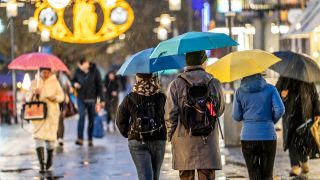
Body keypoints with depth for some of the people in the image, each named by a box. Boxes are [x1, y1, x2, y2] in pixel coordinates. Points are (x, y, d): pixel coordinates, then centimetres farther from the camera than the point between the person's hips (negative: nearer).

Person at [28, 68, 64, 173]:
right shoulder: (35, 83, 8)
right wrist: (34, 94, -12)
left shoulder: (55, 82, 6)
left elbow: (61, 96, 5)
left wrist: (55, 97, -15)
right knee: (38, 136, -11)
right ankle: (41, 163, -15)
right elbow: (29, 97, 9)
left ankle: (50, 158, 30)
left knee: (51, 136, 4)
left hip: (52, 112, 0)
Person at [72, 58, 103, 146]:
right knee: (82, 116, -15)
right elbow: (73, 80, 16)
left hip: (92, 99, 0)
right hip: (81, 98, 0)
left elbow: (99, 85, -3)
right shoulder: (78, 71, 1)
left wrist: (100, 98, -7)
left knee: (91, 119, 6)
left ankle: (90, 139, 16)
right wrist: (74, 84, -9)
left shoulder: (94, 71, -5)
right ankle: (80, 139, -17)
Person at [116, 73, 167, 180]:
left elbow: (120, 121, 2)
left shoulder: (130, 98, -3)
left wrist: (128, 134, 19)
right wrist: (163, 133, 12)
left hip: (137, 141, -1)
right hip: (159, 141, 1)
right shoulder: (161, 97, -4)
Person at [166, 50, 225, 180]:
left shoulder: (176, 84, -4)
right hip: (208, 141, 0)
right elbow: (220, 110, 12)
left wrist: (170, 135, 8)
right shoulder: (214, 83, 1)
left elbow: (170, 114, -5)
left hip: (183, 142, 0)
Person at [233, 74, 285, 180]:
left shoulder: (240, 92, 1)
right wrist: (272, 121, 12)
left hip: (248, 136, 0)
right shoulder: (270, 89, 1)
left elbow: (237, 117, 2)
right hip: (268, 136, 0)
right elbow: (280, 109, -7)